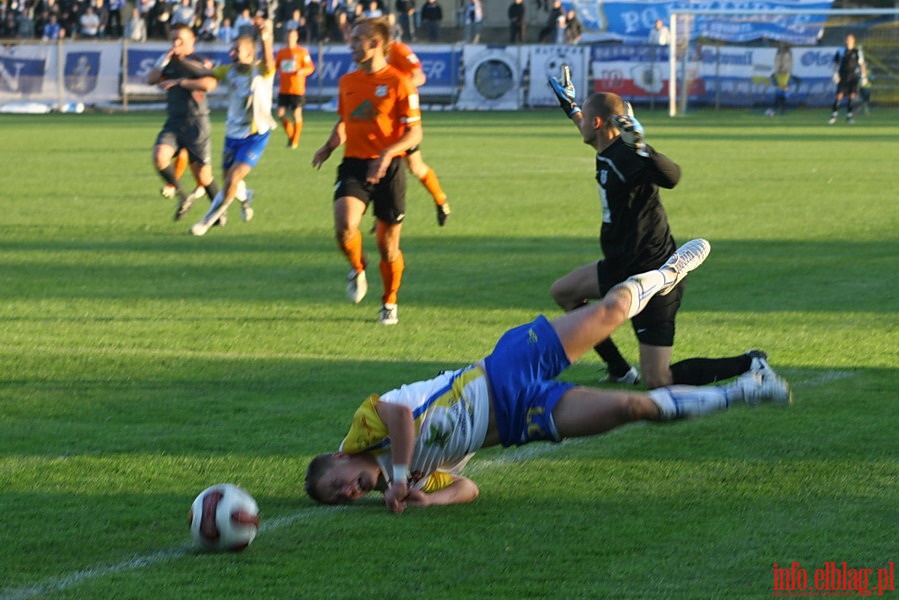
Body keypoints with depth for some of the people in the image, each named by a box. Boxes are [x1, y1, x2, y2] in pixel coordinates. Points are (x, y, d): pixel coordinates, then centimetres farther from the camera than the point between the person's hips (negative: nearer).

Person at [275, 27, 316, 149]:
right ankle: (290, 135, 19)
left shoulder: (302, 52, -2)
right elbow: (274, 66, 16)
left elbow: (310, 68, -3)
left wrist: (302, 71, -22)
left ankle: (295, 140, 10)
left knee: (297, 114, -2)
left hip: (297, 89, -4)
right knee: (281, 114, -2)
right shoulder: (281, 52, 11)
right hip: (283, 89, 4)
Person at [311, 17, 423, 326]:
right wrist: (329, 147, 5)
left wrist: (387, 153, -24)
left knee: (388, 245, 4)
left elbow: (414, 133, -8)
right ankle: (357, 269, 7)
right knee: (344, 225, -24)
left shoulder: (398, 82, -8)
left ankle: (389, 303, 28)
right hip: (354, 164, 3)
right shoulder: (347, 82, 9)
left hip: (388, 169, -3)